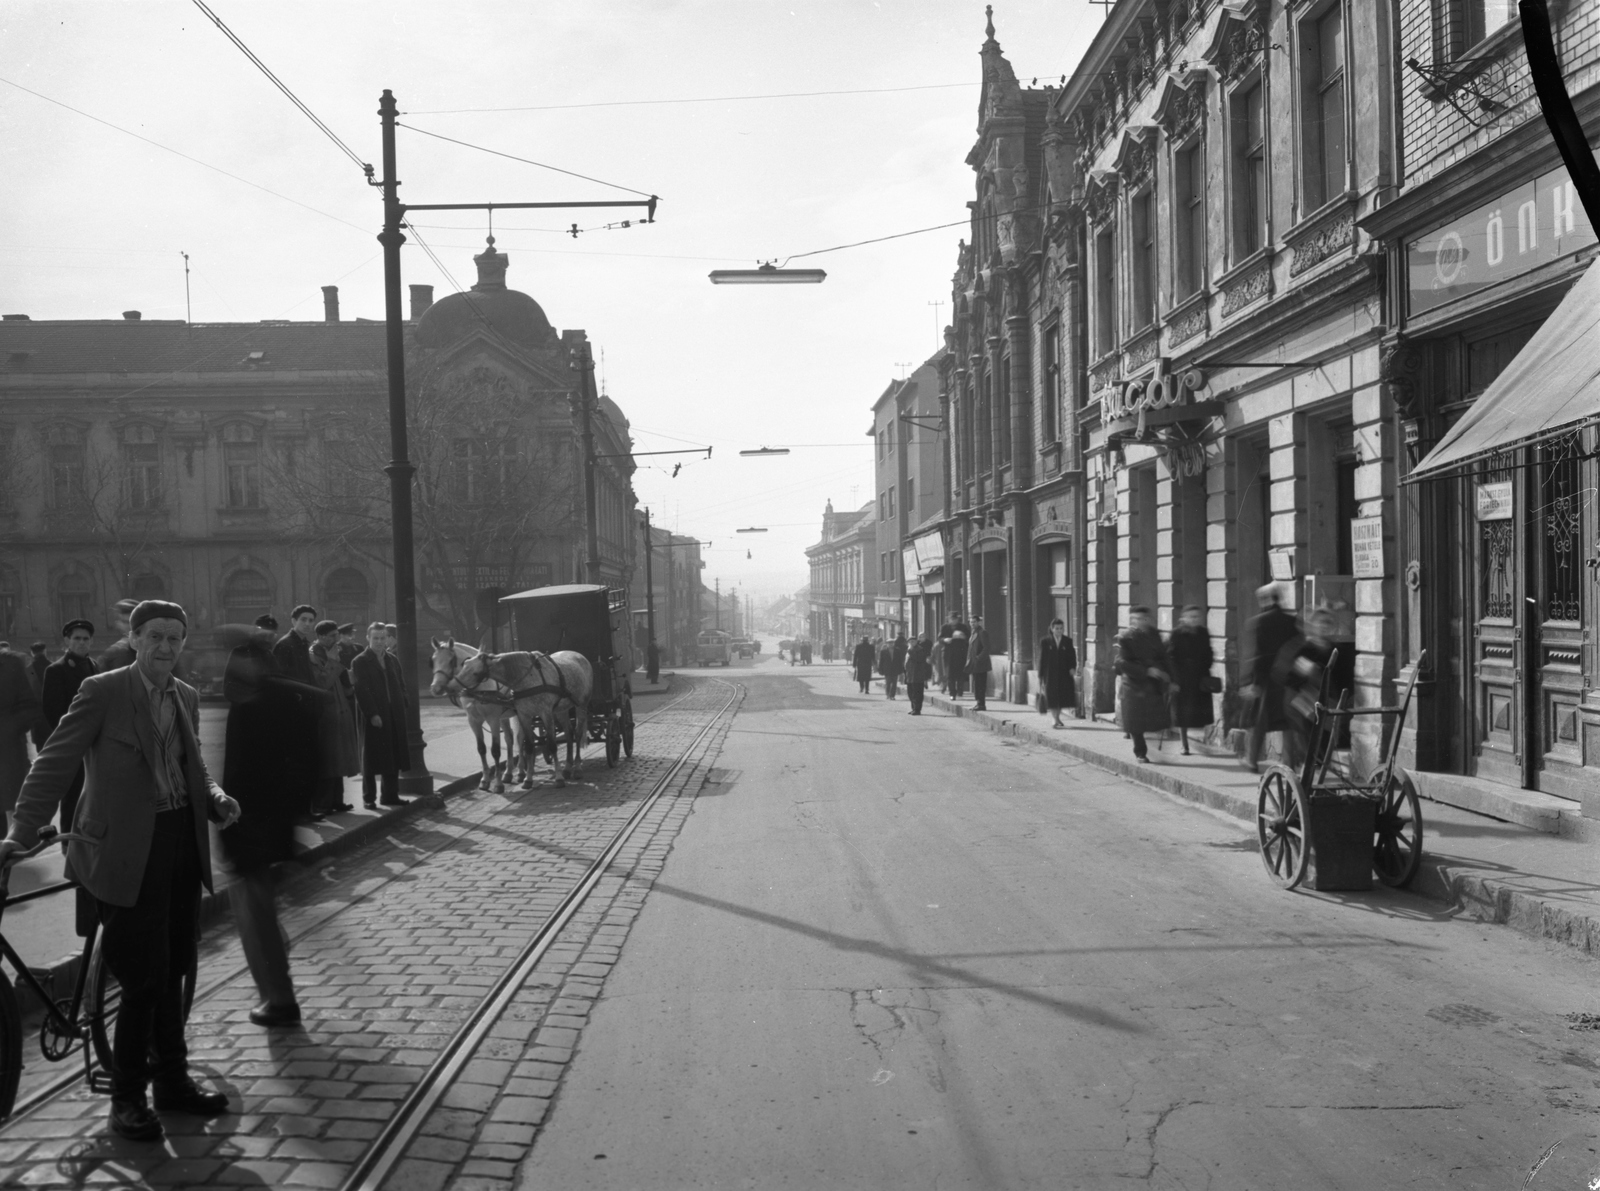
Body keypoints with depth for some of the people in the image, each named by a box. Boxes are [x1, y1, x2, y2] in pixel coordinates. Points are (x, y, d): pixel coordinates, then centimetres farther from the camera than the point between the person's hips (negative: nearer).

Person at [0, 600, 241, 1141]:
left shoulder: (186, 696, 10)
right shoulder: (102, 691, -8)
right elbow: (55, 763, -9)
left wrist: (216, 799, -1)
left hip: (182, 844, 6)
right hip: (128, 850, -6)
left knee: (172, 973, 15)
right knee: (145, 978, -4)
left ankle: (172, 1081, 29)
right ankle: (127, 1097, 12)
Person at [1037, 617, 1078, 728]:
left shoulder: (1068, 641, 6)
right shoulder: (1045, 642, 2)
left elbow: (1072, 656, 6)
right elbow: (1042, 659, 4)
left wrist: (1073, 667, -13)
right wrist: (1041, 676, 2)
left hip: (1064, 674, 2)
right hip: (1050, 675, -2)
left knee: (1061, 697, 5)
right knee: (1052, 697, -8)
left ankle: (1057, 718, 20)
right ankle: (1054, 719, -11)